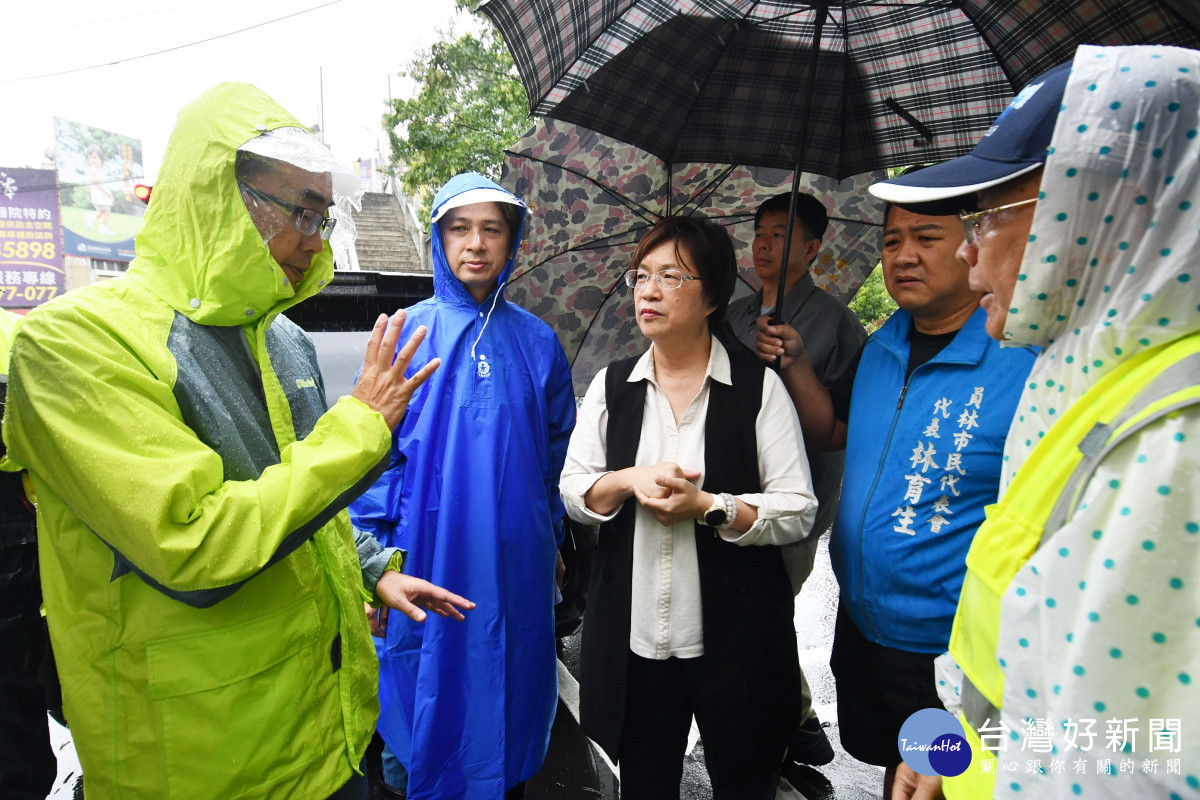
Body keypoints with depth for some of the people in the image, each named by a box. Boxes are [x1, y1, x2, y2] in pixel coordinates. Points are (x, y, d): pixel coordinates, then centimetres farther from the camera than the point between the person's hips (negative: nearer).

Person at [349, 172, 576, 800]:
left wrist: (551, 542, 10)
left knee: (507, 690, 15)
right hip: (427, 555, -1)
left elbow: (556, 450, 10)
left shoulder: (537, 341, 4)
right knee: (428, 694, 10)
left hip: (516, 562, 2)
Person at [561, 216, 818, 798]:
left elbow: (798, 511, -7)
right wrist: (631, 480, -13)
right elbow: (572, 489, 5)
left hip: (735, 635, -2)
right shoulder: (611, 385, 6)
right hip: (632, 632, 3)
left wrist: (707, 507, -18)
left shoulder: (758, 387, -5)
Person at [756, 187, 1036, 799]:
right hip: (862, 623, 6)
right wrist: (795, 365, -4)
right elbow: (835, 433, 11)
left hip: (952, 653, -6)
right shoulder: (882, 346, 1)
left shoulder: (1027, 361, -21)